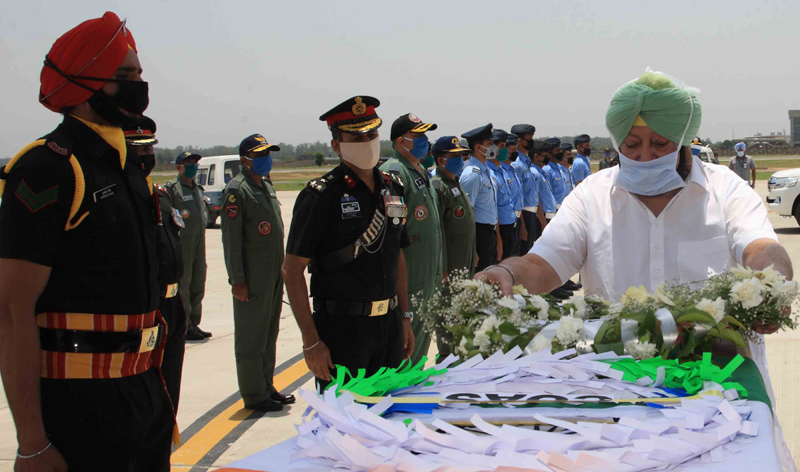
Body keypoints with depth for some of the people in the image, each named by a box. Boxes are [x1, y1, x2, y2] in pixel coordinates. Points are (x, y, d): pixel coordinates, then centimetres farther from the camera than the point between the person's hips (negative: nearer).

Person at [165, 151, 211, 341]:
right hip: (181, 244, -8)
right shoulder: (171, 188, -7)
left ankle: (194, 324, 19)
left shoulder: (198, 189, 18)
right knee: (182, 285, -4)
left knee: (198, 285, 10)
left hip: (199, 243, 8)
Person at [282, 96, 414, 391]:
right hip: (341, 327, -6)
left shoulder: (393, 188, 9)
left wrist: (404, 317, 14)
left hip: (389, 323, 6)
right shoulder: (321, 196, -11)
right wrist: (311, 341, -17)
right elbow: (292, 270, -13)